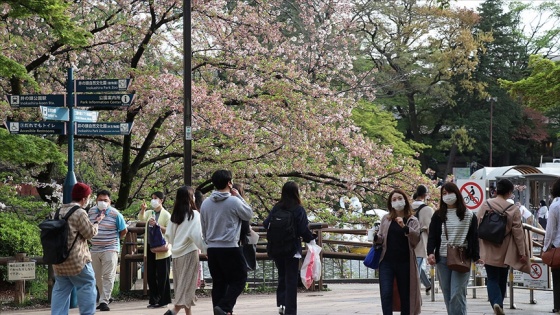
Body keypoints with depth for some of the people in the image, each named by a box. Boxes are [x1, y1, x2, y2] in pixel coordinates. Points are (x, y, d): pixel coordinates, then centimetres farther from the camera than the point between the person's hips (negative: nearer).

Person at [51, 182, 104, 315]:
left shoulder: (61, 211, 14)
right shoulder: (80, 213, -13)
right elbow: (90, 233, -8)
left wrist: (92, 222, 25)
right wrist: (96, 222, 8)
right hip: (75, 258, -8)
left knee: (61, 289, 10)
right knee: (87, 285, 3)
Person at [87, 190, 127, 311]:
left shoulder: (115, 214, -10)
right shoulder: (91, 211, 3)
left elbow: (124, 230, 0)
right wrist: (95, 239, 13)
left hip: (110, 250, -5)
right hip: (95, 250, 5)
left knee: (108, 276, -10)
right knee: (98, 277, 11)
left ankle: (104, 301, -11)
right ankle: (105, 298, 25)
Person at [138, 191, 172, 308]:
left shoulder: (166, 214, -5)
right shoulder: (149, 213, 12)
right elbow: (141, 218, -5)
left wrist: (157, 225, -21)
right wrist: (142, 209, -23)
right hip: (150, 247, 6)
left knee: (162, 276, -1)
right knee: (151, 275, 9)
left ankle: (163, 300, 5)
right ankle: (154, 300, 17)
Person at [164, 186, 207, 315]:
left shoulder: (174, 215, 7)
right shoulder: (193, 214, -10)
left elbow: (168, 235, 9)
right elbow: (197, 235, -17)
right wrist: (206, 250, -10)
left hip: (176, 253, 6)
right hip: (189, 252, -6)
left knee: (181, 284, 13)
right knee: (188, 284, -4)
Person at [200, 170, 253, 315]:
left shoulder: (205, 203, 6)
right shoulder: (234, 201, -12)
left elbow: (203, 228, 14)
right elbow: (249, 215, 4)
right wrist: (239, 196, 8)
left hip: (212, 249, 6)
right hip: (230, 248, -6)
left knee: (219, 283, 11)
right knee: (238, 280, 2)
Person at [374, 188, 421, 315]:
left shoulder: (412, 220, 4)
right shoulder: (386, 219, 10)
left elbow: (416, 239, -10)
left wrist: (404, 227, -24)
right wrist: (376, 237, -7)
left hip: (405, 263, -1)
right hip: (387, 262, 1)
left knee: (405, 295, 7)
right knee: (386, 294, -10)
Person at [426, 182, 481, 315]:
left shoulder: (468, 215, 4)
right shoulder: (438, 215, 10)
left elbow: (474, 237, 4)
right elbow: (432, 236, 5)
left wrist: (476, 257, -3)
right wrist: (430, 252, -11)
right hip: (442, 259, 3)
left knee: (457, 294, -13)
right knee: (447, 296, 6)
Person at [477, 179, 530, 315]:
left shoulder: (485, 205, -6)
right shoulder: (513, 209, -10)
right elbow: (517, 232, -7)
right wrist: (522, 252, 1)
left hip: (489, 251, 0)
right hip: (505, 252, 0)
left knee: (492, 279, 3)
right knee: (502, 279, 17)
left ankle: (496, 302, -20)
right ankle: (499, 303, 25)